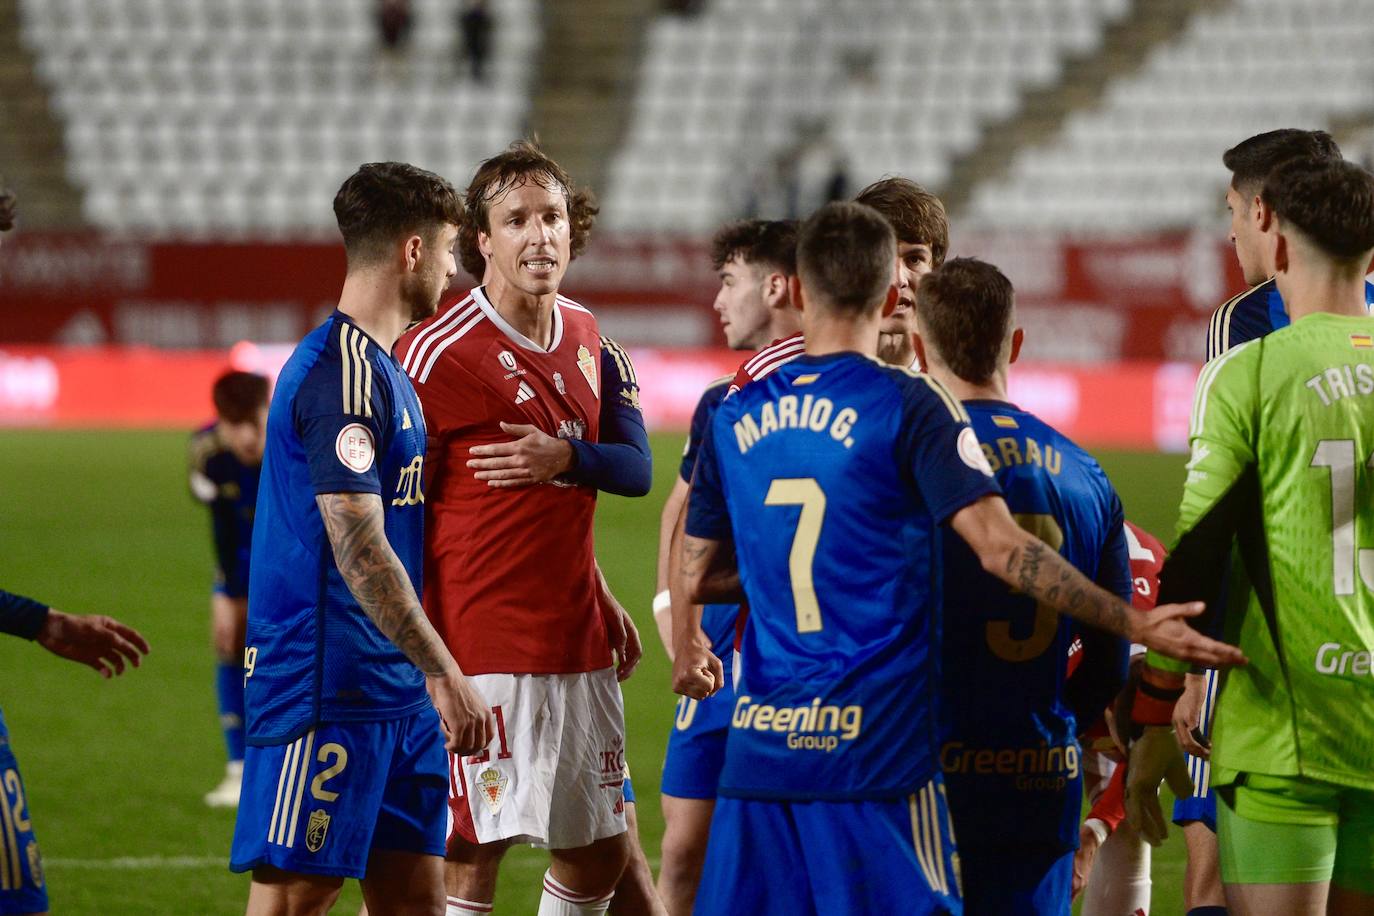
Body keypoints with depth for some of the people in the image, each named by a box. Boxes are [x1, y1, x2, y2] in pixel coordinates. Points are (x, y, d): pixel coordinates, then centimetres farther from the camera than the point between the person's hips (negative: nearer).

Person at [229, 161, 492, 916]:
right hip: (325, 690, -10)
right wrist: (444, 674, -20)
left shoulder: (379, 369, 17)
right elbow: (359, 550, -21)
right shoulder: (341, 373, -16)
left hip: (392, 695, 10)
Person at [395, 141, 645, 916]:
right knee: (473, 854, -7)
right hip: (484, 643, -8)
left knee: (602, 849, 11)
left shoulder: (583, 335, 12)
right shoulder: (441, 351, -12)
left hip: (579, 640, 8)